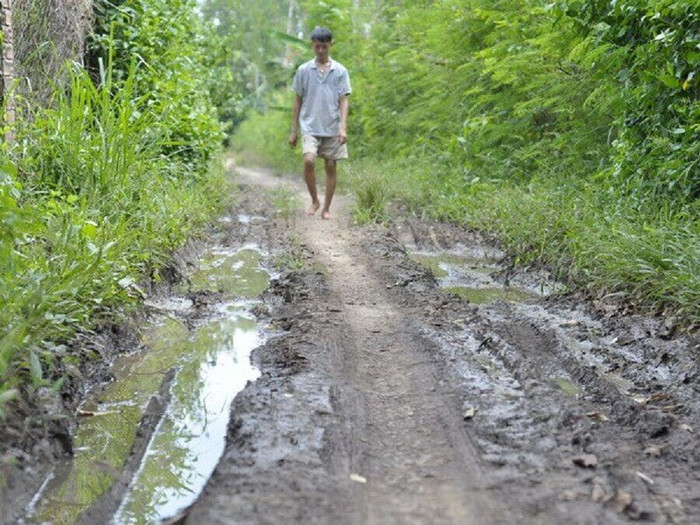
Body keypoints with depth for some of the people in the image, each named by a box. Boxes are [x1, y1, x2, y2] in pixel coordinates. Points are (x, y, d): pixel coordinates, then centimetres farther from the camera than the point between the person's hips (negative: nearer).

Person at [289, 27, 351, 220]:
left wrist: (343, 127, -12)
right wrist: (294, 130, 7)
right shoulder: (304, 70, 4)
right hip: (310, 127, -1)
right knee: (309, 161, -20)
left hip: (332, 129, 1)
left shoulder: (340, 71, 3)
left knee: (331, 167, 4)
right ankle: (314, 200, 0)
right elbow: (298, 101, 9)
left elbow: (343, 101, 1)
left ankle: (326, 208, 15)